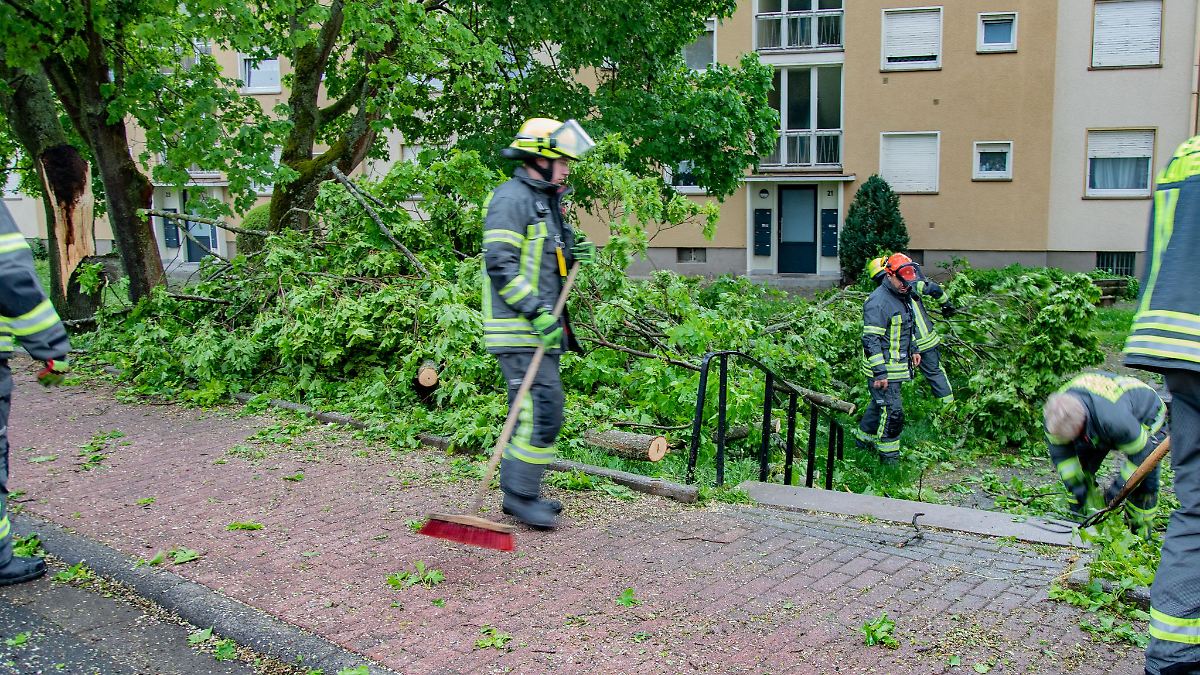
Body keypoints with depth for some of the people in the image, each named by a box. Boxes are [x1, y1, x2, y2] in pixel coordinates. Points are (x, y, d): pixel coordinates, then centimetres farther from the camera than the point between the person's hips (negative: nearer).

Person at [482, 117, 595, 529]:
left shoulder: (547, 202, 21)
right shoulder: (512, 198, -10)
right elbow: (501, 264, -19)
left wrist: (576, 253, 10)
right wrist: (536, 311, -24)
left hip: (541, 328, 10)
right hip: (517, 329, -10)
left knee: (530, 412, 13)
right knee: (543, 408, -13)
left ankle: (520, 494, 21)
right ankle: (521, 494, -6)